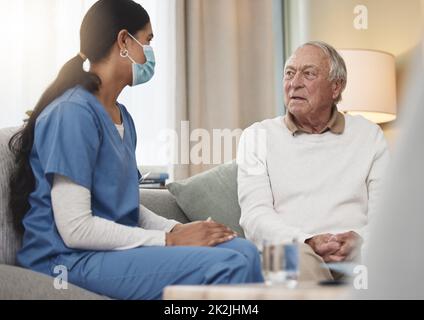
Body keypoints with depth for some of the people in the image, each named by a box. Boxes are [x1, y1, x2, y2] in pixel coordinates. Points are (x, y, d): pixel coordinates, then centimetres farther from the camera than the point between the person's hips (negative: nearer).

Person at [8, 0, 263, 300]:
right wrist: (170, 239, -15)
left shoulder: (122, 117, 15)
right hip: (72, 259, -9)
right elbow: (75, 229, -19)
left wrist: (178, 228, -2)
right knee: (227, 267, -23)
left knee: (244, 250, -7)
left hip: (118, 247, 9)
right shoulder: (73, 113, -14)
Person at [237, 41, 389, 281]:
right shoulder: (257, 137, 15)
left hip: (360, 257, 1)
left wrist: (358, 240, -15)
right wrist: (307, 243, -18)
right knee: (298, 258, -39)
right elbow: (254, 214, 1)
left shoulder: (368, 135, 18)